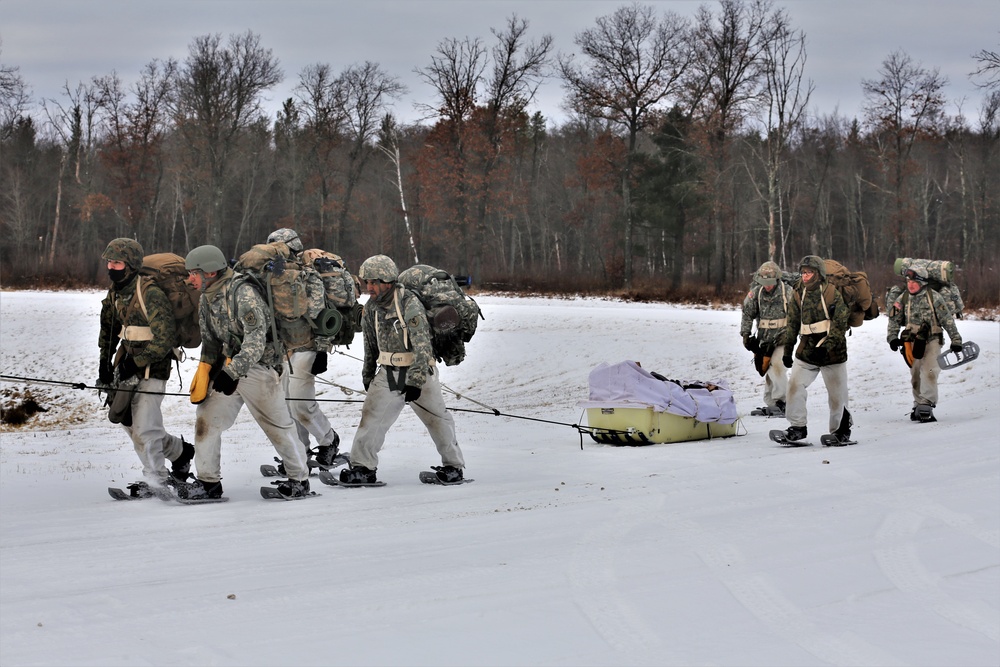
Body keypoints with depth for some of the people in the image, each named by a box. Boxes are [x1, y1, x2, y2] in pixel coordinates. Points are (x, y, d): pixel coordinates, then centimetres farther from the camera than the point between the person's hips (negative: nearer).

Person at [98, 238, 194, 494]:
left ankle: (156, 481, 7)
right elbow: (109, 326, 20)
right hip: (129, 362, 9)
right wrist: (105, 360, 12)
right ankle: (179, 450, 30)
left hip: (152, 367, -9)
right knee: (128, 420, 12)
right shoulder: (116, 292, 4)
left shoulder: (150, 294, -21)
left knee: (143, 428, -8)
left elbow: (165, 338, -22)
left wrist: (136, 363, -20)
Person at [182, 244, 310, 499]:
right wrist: (202, 378, 6)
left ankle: (299, 480, 15)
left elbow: (256, 339, -28)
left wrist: (233, 372, -34)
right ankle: (208, 482, 8)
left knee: (277, 425, 0)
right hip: (230, 366, 8)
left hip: (260, 364, -8)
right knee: (206, 418, 1)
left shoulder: (243, 292, -22)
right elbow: (210, 341, 16)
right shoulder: (206, 299, 6)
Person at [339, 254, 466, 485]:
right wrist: (368, 376, 22)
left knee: (437, 420, 2)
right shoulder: (371, 308, 3)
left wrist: (416, 381, -29)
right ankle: (363, 467, -2)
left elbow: (422, 346, -24)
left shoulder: (410, 304, -19)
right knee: (371, 418, -6)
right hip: (387, 373, 5)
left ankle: (453, 466, 17)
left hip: (418, 372, -5)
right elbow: (370, 346, 18)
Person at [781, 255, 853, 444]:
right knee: (795, 384, -14)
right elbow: (792, 324, 12)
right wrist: (787, 351, 11)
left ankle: (841, 430, 23)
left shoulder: (832, 294, -8)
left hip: (832, 352, -3)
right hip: (806, 351, 4)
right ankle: (797, 427, -7)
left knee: (837, 394, 4)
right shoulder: (799, 295, 5)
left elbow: (840, 326, -12)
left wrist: (825, 347, -23)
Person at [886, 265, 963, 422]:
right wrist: (892, 337, -6)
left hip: (932, 340, -4)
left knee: (929, 372, -18)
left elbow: (947, 320, -1)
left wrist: (955, 340, -2)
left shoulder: (934, 298, -5)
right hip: (912, 342, 4)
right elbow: (894, 321, 10)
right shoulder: (902, 300, 5)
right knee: (915, 377, 9)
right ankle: (918, 405, 22)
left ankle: (925, 406, -23)